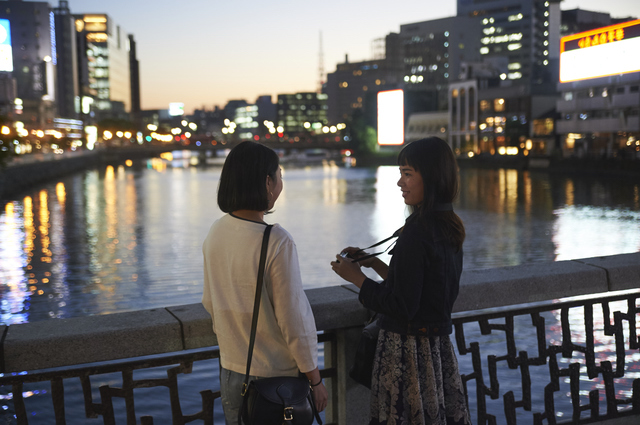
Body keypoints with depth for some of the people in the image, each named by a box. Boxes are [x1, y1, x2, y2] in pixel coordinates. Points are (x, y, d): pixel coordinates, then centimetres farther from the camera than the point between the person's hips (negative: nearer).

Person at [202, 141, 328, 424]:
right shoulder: (277, 242, -23)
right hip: (275, 377, -6)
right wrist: (315, 380, -9)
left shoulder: (215, 233, -3)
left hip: (230, 372, 6)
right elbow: (294, 320, -20)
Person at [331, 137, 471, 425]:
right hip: (438, 345, 9)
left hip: (408, 349, -9)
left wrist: (357, 278, -11)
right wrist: (374, 263, 14)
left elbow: (402, 306, -22)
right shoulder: (448, 226, 6)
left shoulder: (417, 231, -21)